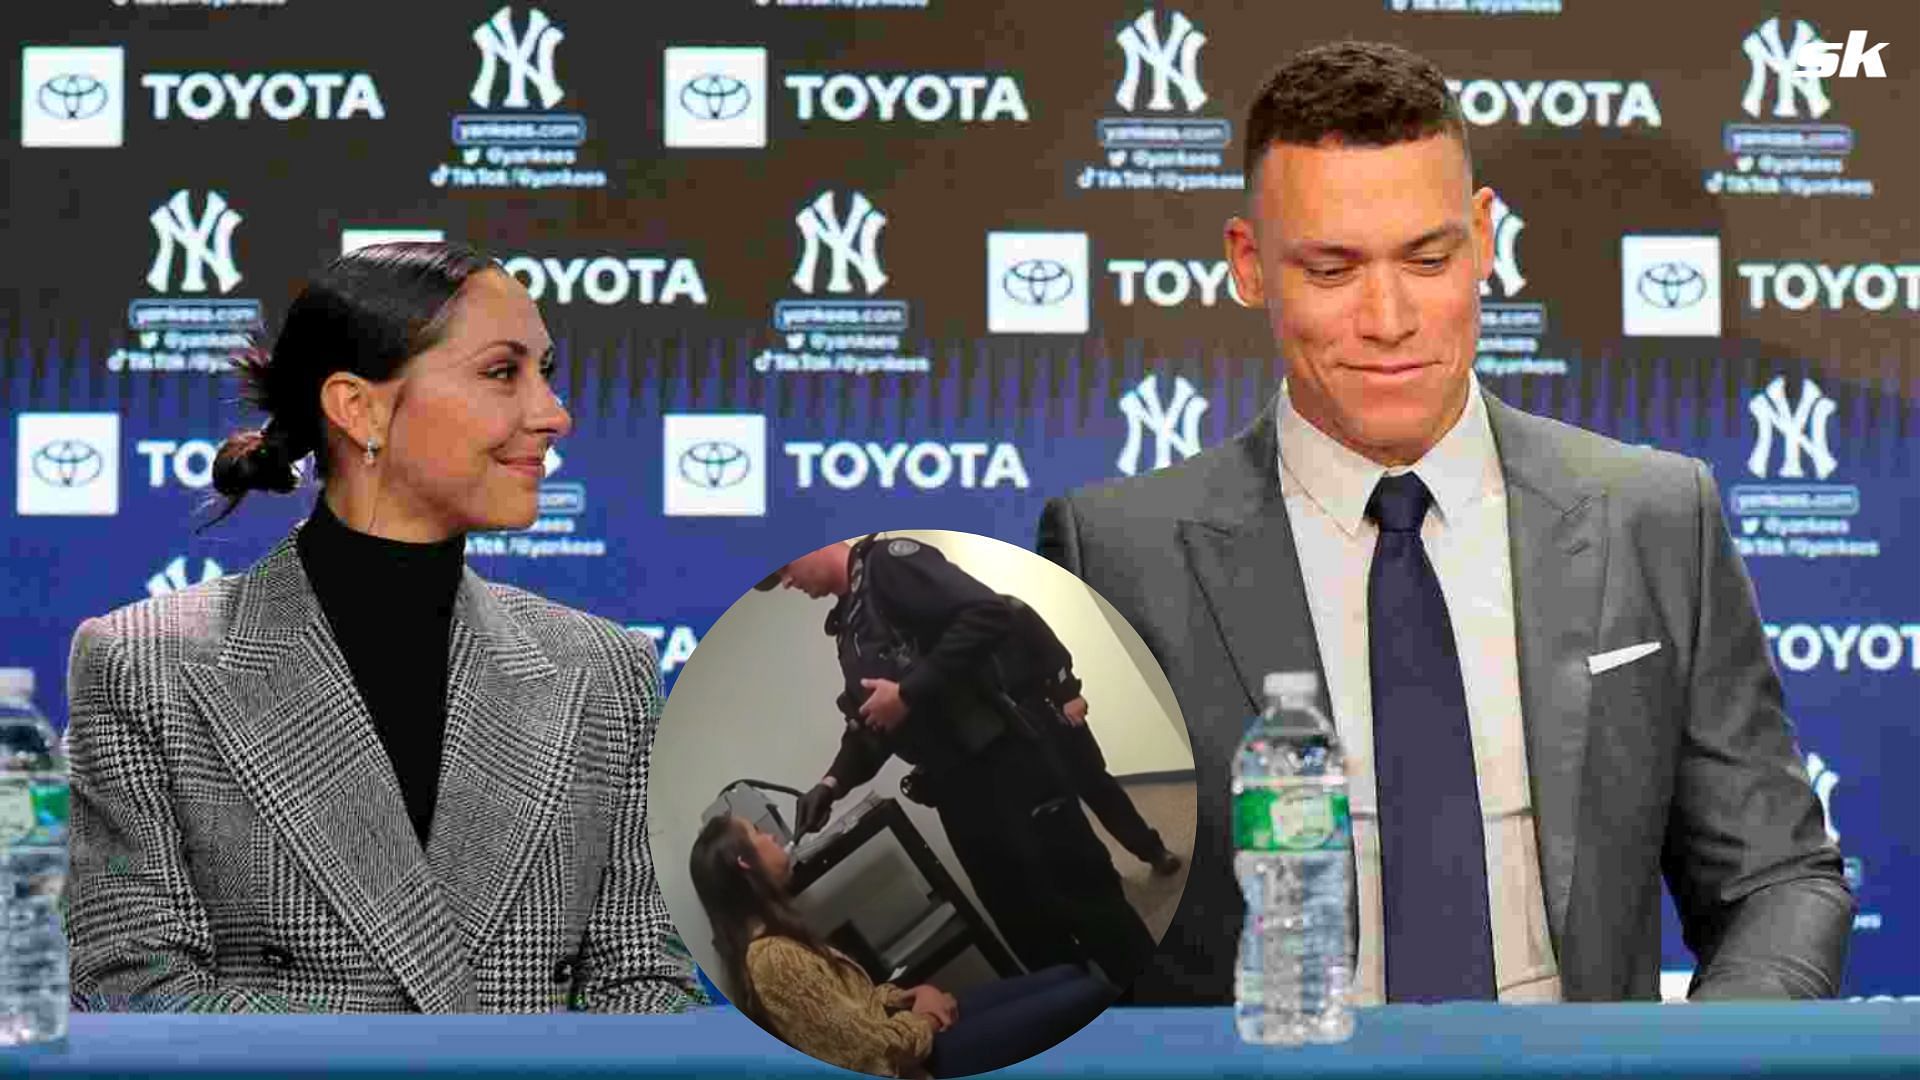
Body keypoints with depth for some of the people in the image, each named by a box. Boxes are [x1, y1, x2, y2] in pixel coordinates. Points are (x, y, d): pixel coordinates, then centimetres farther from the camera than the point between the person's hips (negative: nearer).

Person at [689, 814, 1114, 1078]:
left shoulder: (774, 936, 7)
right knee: (1092, 994, -8)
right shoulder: (773, 958, -26)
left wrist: (909, 996, -3)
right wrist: (923, 1014, -9)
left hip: (916, 1028, 10)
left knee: (1071, 977, 12)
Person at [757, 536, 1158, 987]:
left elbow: (988, 614, -21)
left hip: (1005, 770, -9)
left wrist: (907, 692, -18)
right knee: (1030, 932, 8)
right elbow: (869, 722, 25)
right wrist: (833, 783, 6)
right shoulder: (848, 626, 20)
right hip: (957, 794, 9)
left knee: (1089, 908, -7)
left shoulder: (887, 562, -7)